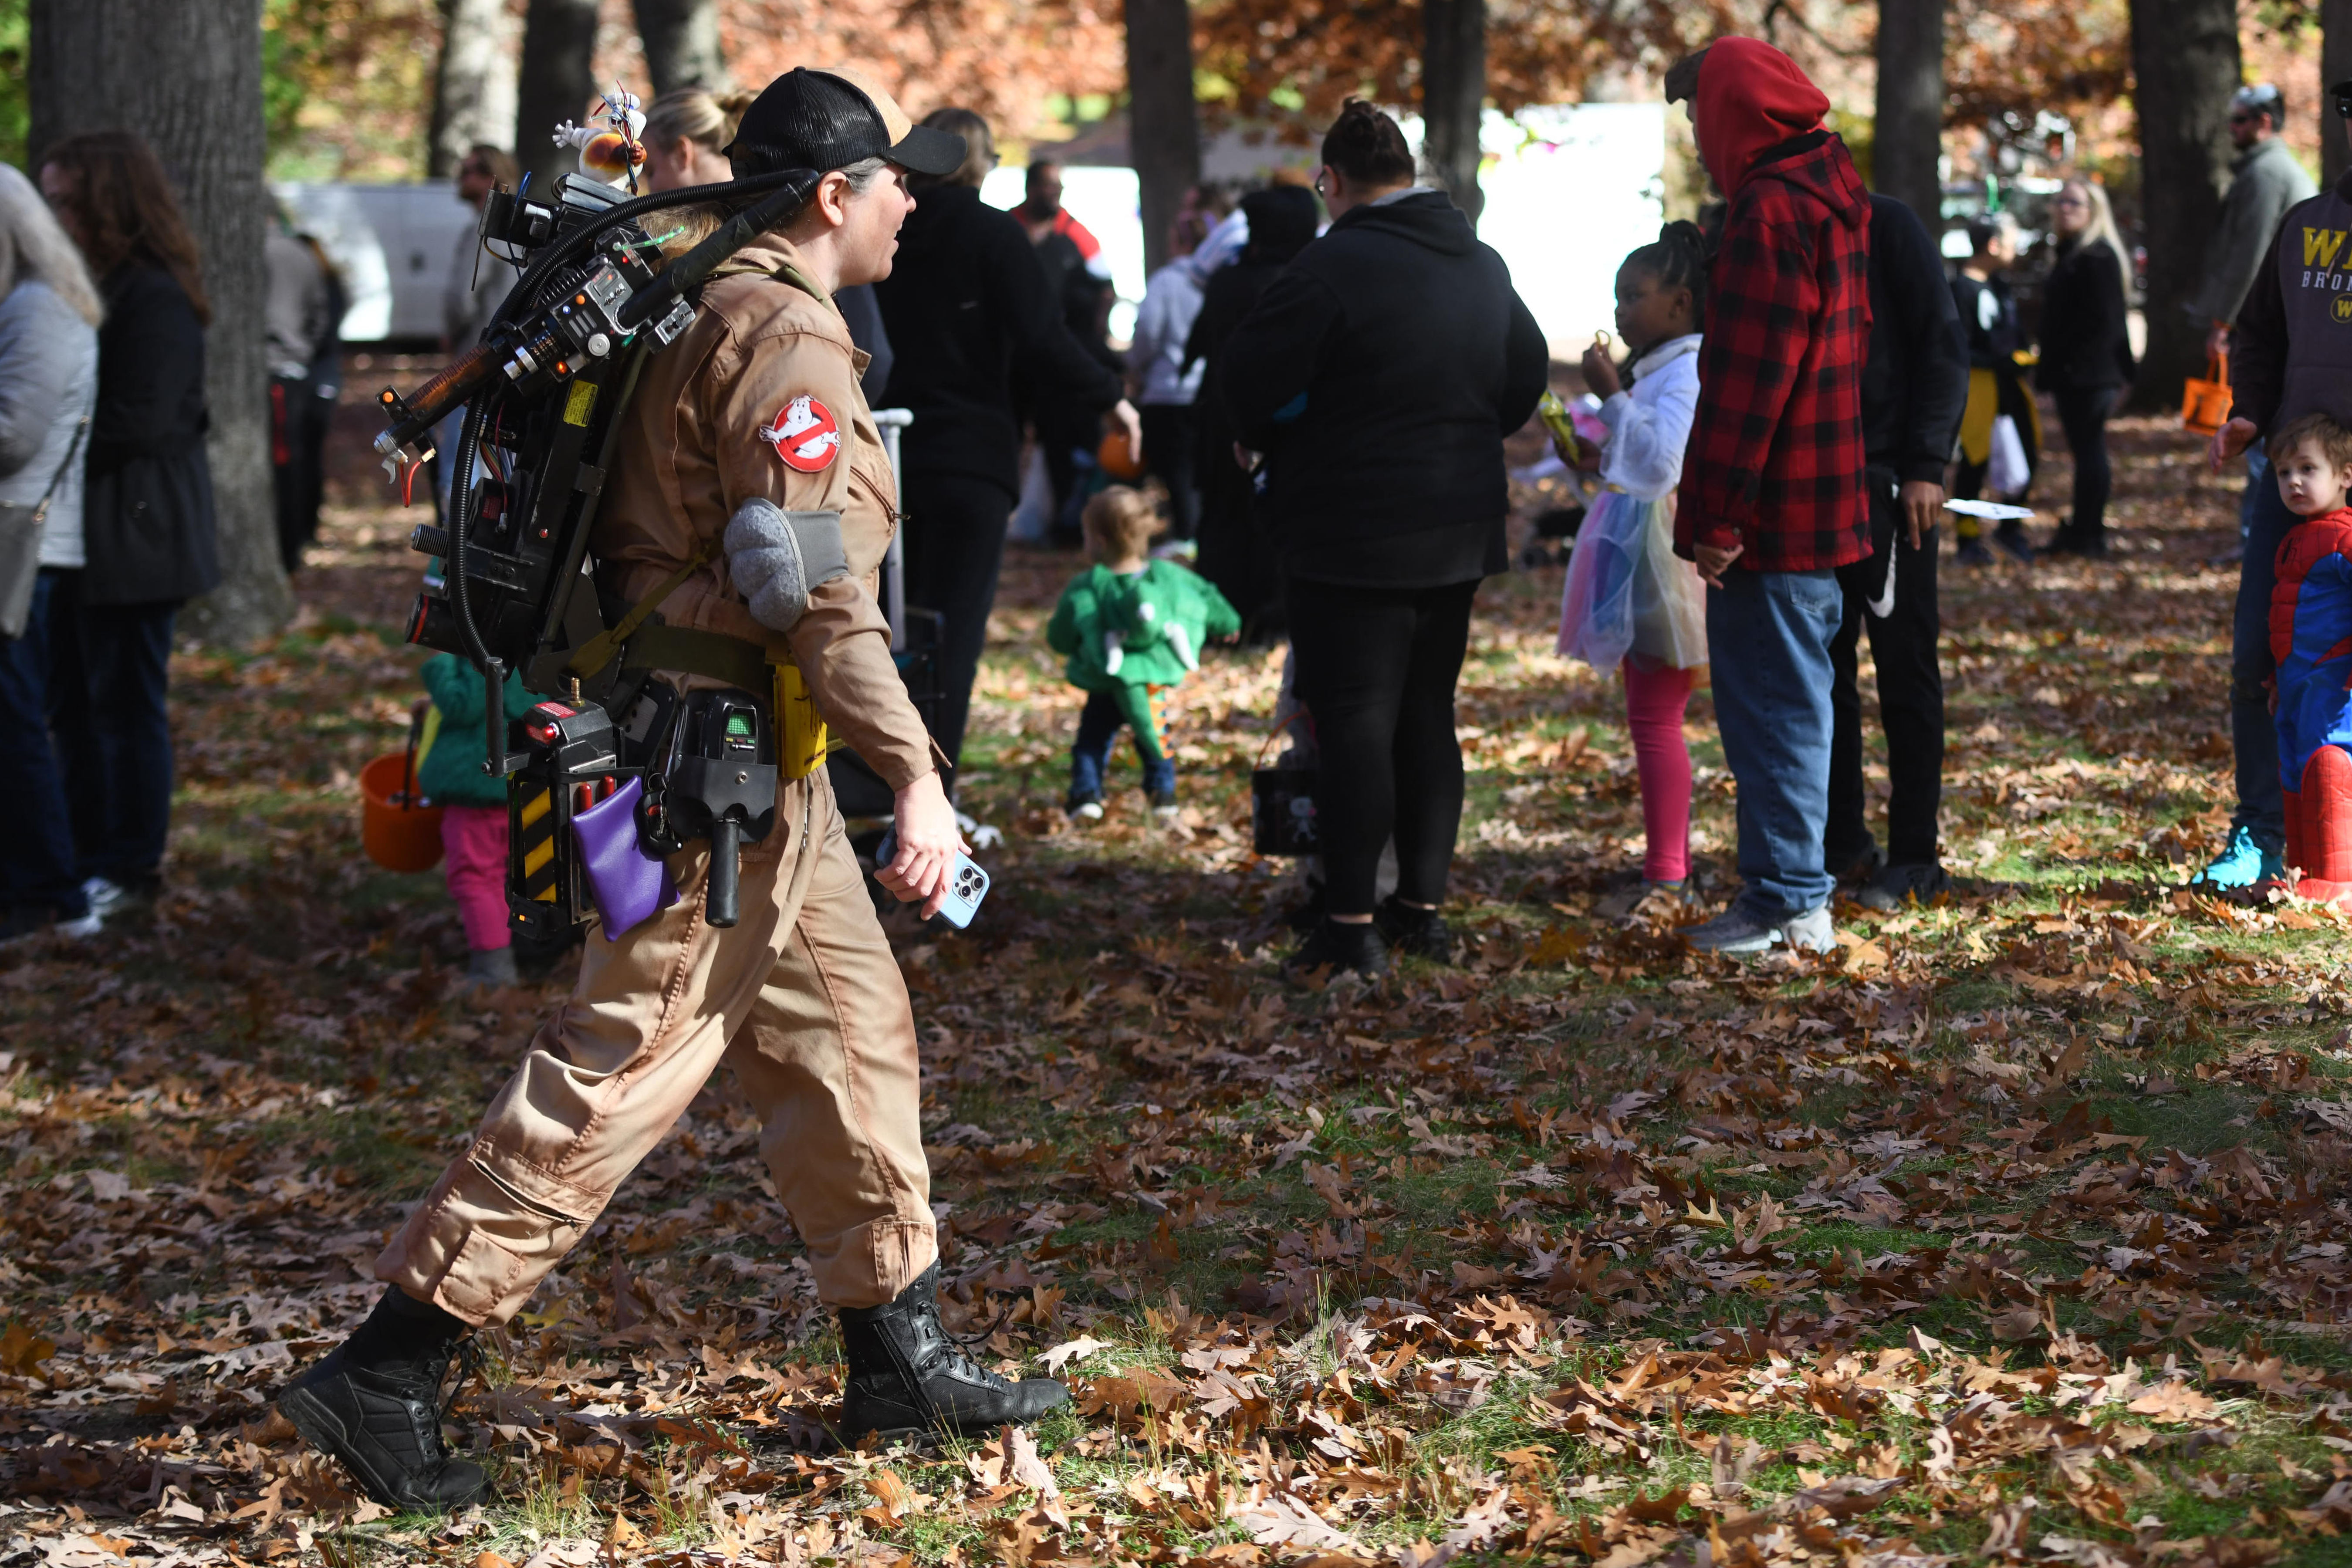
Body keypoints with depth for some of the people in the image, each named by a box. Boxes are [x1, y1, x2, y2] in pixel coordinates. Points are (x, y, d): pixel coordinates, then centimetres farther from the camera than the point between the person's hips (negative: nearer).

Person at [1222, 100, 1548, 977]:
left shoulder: (1335, 266, -16)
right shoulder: (1483, 267, 10)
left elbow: (1253, 379, -15)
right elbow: (1527, 375, 22)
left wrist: (1268, 446, 5)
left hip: (1352, 535, -7)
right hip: (1460, 532, 7)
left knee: (1354, 722, -5)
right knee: (1427, 715, 14)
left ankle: (1352, 923, -6)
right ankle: (1423, 905, 18)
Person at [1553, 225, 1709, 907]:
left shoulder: (1689, 371, -16)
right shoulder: (1657, 369, 17)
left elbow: (1661, 464, -28)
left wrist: (1611, 396, -24)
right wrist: (1593, 458, 15)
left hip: (1667, 564, -11)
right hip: (1640, 567, 11)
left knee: (1655, 719, -8)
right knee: (1652, 717, 14)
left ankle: (1665, 877, -5)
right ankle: (1673, 861, 21)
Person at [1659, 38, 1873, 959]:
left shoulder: (1770, 213, -18)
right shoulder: (1835, 192, 13)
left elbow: (1743, 382, -21)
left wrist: (1710, 517, -19)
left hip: (1772, 515, -10)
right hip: (1825, 505, 10)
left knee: (1770, 705, -3)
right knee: (1790, 701, 16)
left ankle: (1788, 905, 0)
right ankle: (1791, 892, 23)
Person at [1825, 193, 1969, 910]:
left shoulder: (1888, 228, -4)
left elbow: (1941, 348, -7)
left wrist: (1926, 466, -14)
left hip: (1888, 482, -6)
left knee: (1905, 674, -1)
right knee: (1820, 671, 7)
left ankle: (1914, 858, 2)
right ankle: (1840, 843, 15)